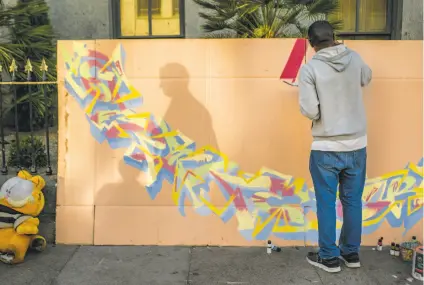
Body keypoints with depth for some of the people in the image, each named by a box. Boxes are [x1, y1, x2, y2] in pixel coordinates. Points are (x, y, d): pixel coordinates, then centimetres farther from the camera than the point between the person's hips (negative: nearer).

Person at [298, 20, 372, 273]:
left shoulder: (310, 68, -13)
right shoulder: (354, 58, 1)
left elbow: (310, 111, -18)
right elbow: (367, 78, 24)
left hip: (326, 148, -4)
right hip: (357, 144, 4)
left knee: (326, 203, 8)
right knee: (353, 201, 14)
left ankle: (329, 257, 16)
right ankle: (351, 253, 26)